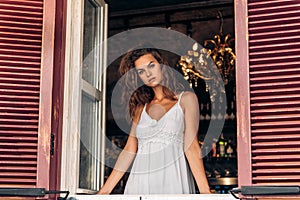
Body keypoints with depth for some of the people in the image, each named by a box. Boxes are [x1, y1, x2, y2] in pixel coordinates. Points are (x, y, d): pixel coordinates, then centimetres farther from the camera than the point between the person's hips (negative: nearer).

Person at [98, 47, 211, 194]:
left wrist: (205, 191, -14)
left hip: (171, 181, -3)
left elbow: (191, 147, -4)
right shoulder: (141, 107, 15)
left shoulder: (186, 99, 5)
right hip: (140, 183, 3)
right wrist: (104, 191, 4)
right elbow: (129, 150, 10)